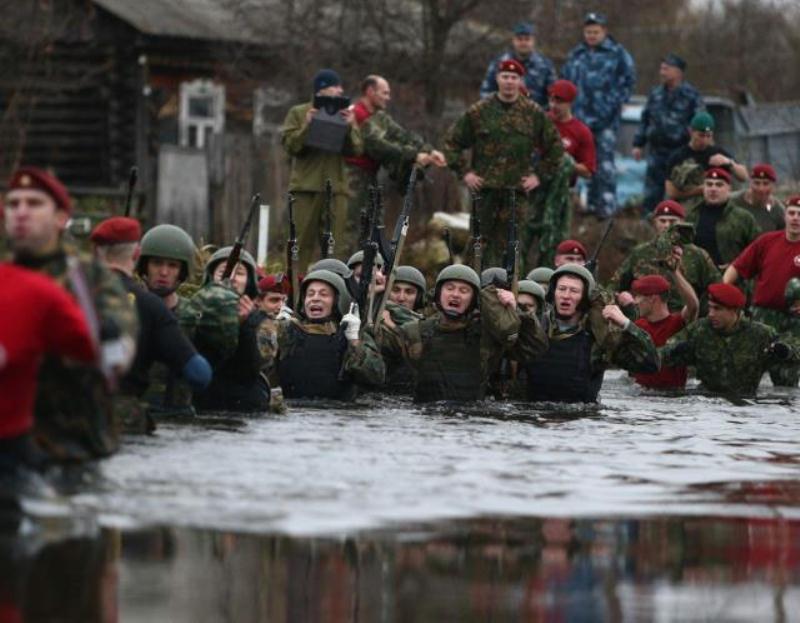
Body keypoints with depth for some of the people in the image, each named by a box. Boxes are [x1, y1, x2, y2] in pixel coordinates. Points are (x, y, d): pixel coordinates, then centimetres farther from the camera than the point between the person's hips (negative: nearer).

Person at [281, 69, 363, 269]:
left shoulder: (345, 114, 14)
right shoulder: (298, 113, 7)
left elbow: (356, 149, 6)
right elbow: (289, 145, -3)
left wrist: (350, 127, -11)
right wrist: (306, 126, -16)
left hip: (336, 185, 2)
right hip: (307, 185, -2)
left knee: (336, 242, -3)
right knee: (304, 241, -2)